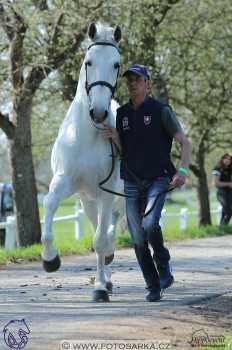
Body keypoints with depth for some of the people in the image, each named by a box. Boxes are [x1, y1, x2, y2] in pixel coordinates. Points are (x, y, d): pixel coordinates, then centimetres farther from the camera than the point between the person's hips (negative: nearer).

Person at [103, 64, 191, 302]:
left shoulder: (161, 110, -3)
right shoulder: (122, 114, 10)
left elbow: (184, 142, -5)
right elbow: (122, 152, 13)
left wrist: (183, 169, -21)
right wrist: (113, 137, -8)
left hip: (157, 180, -4)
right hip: (131, 184, 4)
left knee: (149, 224, -26)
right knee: (138, 241, 1)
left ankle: (163, 263, 0)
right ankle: (153, 288, 11)